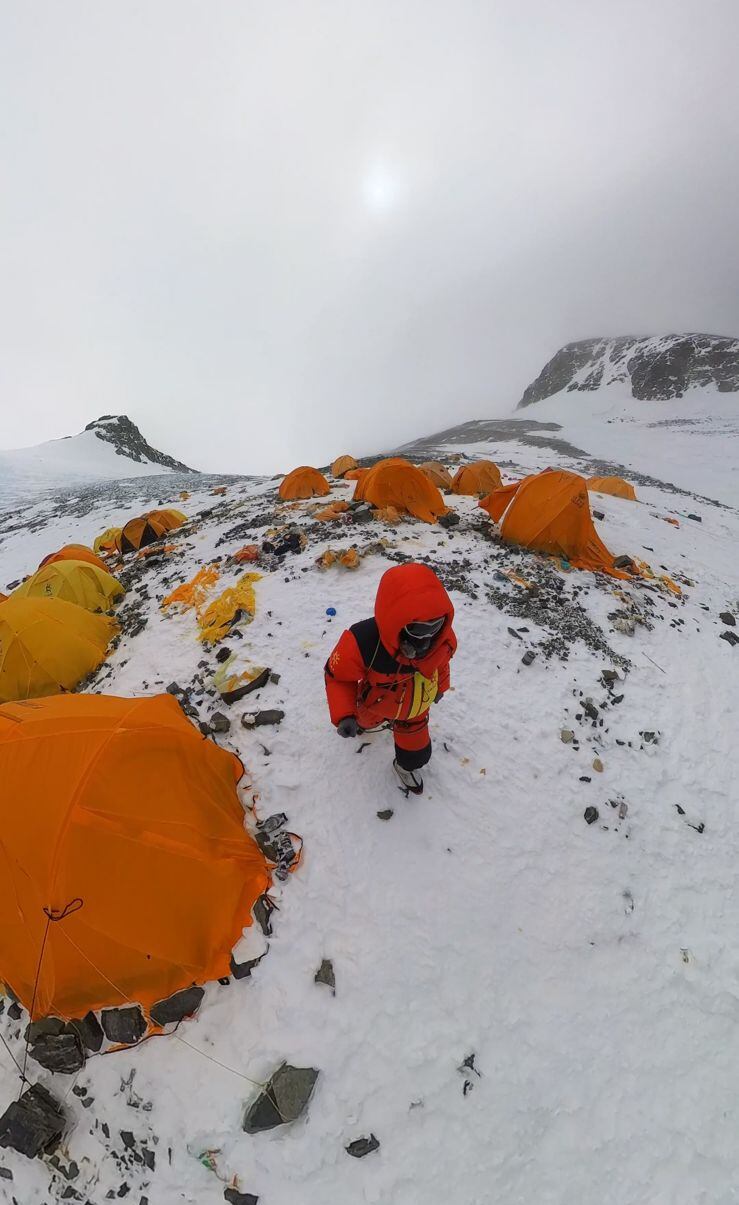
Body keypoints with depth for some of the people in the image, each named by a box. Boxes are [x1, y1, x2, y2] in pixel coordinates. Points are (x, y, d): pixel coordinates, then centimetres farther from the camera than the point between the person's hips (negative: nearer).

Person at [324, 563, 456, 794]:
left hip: (415, 708, 2)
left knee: (416, 750, 20)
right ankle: (363, 723, 74)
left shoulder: (443, 637, -34)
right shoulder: (361, 644, -48)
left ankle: (407, 767, 58)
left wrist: (441, 686, 12)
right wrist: (344, 715, -40)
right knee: (367, 719, 34)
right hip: (375, 705, -1)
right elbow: (338, 676, -28)